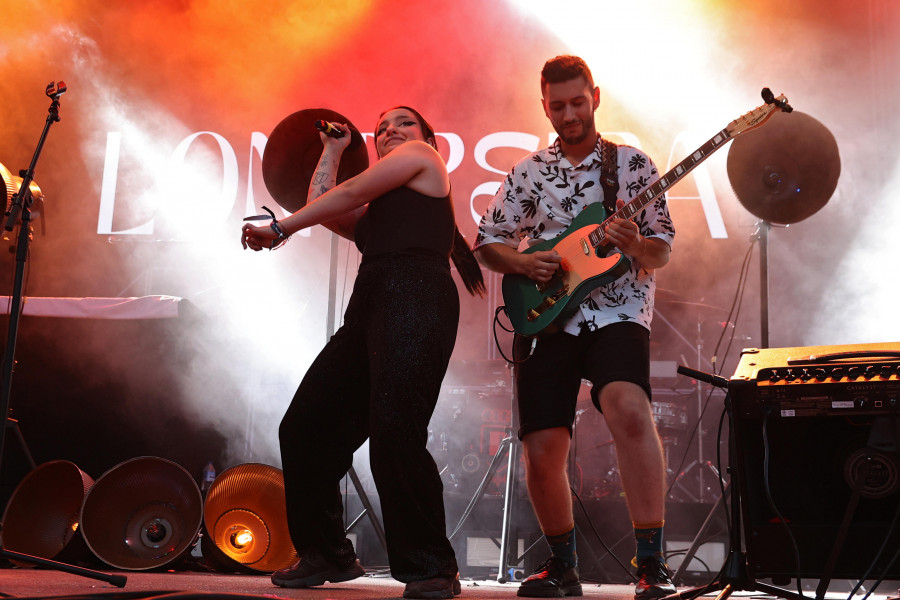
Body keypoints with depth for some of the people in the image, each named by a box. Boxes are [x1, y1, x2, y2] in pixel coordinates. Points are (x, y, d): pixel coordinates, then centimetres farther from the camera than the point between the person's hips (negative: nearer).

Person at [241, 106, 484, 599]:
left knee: (393, 429, -25)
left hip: (415, 300, -9)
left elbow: (350, 194, 8)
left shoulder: (421, 155, 16)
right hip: (369, 308, 9)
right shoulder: (379, 212, 35)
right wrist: (333, 150, 40)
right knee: (305, 426, 0)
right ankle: (326, 555, 11)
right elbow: (321, 207, 26)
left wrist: (281, 229, 11)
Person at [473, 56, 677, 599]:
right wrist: (523, 262, -5)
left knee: (629, 408, -32)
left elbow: (662, 251, 4)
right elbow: (486, 243, 15)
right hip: (547, 318, 3)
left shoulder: (633, 163, 6)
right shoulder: (529, 173, 12)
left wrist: (637, 246, -19)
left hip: (617, 314, -2)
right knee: (543, 454, -4)